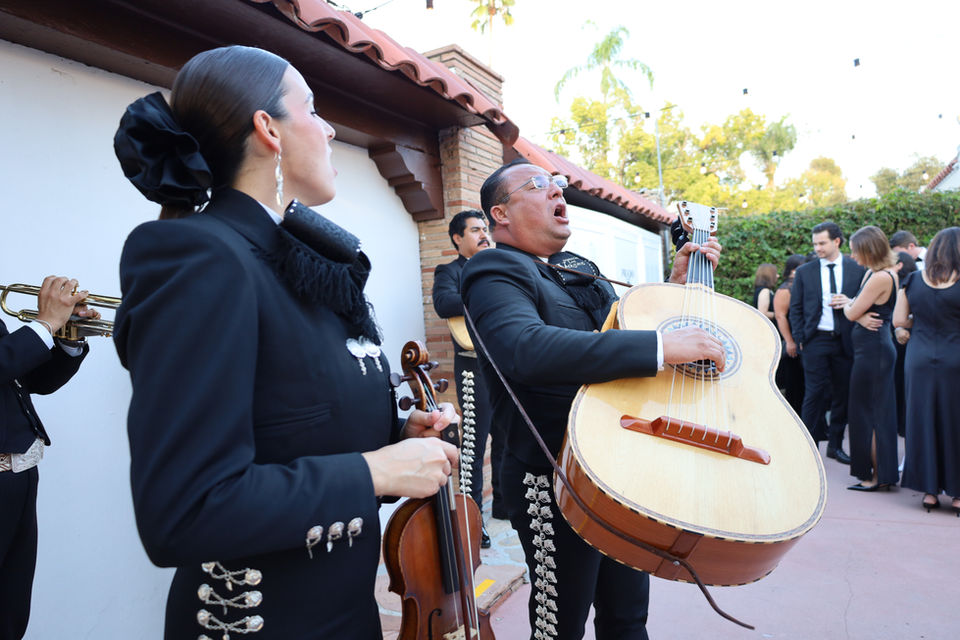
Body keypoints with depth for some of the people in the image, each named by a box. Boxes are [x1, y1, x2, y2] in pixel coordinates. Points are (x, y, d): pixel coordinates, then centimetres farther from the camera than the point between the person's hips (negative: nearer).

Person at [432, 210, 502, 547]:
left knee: (507, 438, 15)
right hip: (475, 366, -7)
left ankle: (504, 503, 31)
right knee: (475, 442, -3)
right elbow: (444, 303, -21)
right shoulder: (449, 272, 0)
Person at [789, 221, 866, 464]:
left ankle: (835, 444, 21)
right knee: (814, 394, -3)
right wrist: (800, 339, 0)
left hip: (846, 341, 1)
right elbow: (795, 309, 6)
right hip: (816, 340, -1)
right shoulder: (804, 271, 4)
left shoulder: (857, 269, 4)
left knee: (843, 394, 8)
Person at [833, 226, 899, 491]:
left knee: (867, 411, 0)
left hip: (872, 349, -10)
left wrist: (847, 303, 5)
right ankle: (884, 471, 26)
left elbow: (852, 313, -14)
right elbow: (857, 311, 13)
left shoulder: (880, 277, -19)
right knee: (878, 411, 16)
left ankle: (876, 476, 11)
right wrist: (860, 316, -7)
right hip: (877, 347, 10)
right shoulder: (873, 273, 11)